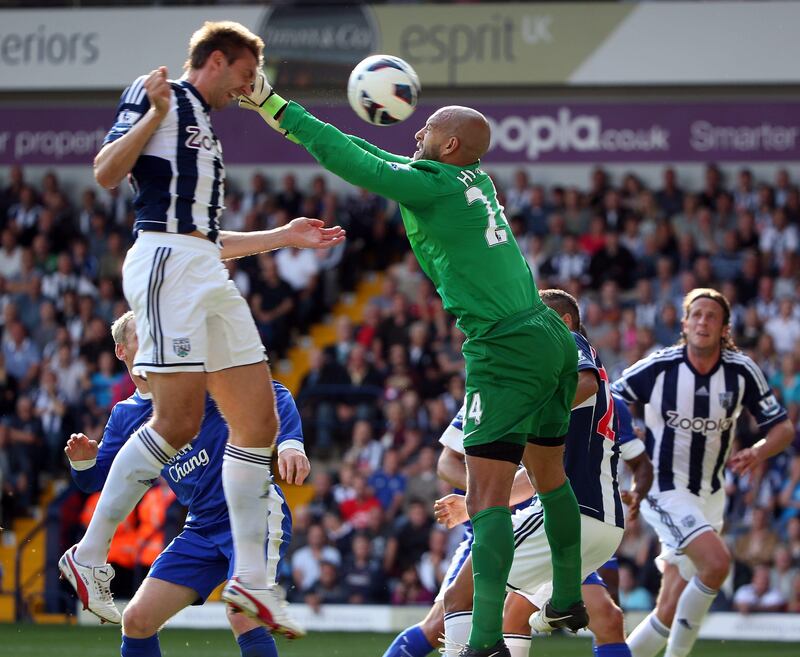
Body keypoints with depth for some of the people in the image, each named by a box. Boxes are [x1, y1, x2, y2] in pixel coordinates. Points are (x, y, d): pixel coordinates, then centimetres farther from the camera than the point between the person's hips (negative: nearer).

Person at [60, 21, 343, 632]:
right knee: (178, 422, -16)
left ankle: (250, 579, 6)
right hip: (166, 261, -9)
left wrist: (283, 236, 33)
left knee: (258, 420, 3)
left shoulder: (204, 128, 27)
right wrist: (154, 113, -19)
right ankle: (89, 555, -6)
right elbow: (106, 173, -10)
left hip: (209, 279, 9)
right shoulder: (155, 95, 1)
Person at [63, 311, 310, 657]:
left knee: (242, 618, -26)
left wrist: (289, 443, -30)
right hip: (202, 530, 6)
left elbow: (271, 393, -12)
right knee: (136, 620, 2)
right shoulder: (125, 415, 11)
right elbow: (95, 480, 15)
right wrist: (82, 459, -9)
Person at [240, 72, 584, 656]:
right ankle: (569, 602, 33)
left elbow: (352, 164, -10)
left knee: (488, 495, -12)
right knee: (550, 476, 21)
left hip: (506, 350, -9)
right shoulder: (476, 181, 14)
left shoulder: (429, 186, -10)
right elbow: (372, 158, 22)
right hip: (552, 339, 9)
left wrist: (277, 107, 0)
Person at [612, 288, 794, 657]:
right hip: (663, 489, -5)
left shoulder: (743, 371, -5)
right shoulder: (659, 367, -13)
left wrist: (758, 452, -21)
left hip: (708, 495, 5)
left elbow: (782, 427, -1)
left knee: (670, 612, 4)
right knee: (717, 562, -28)